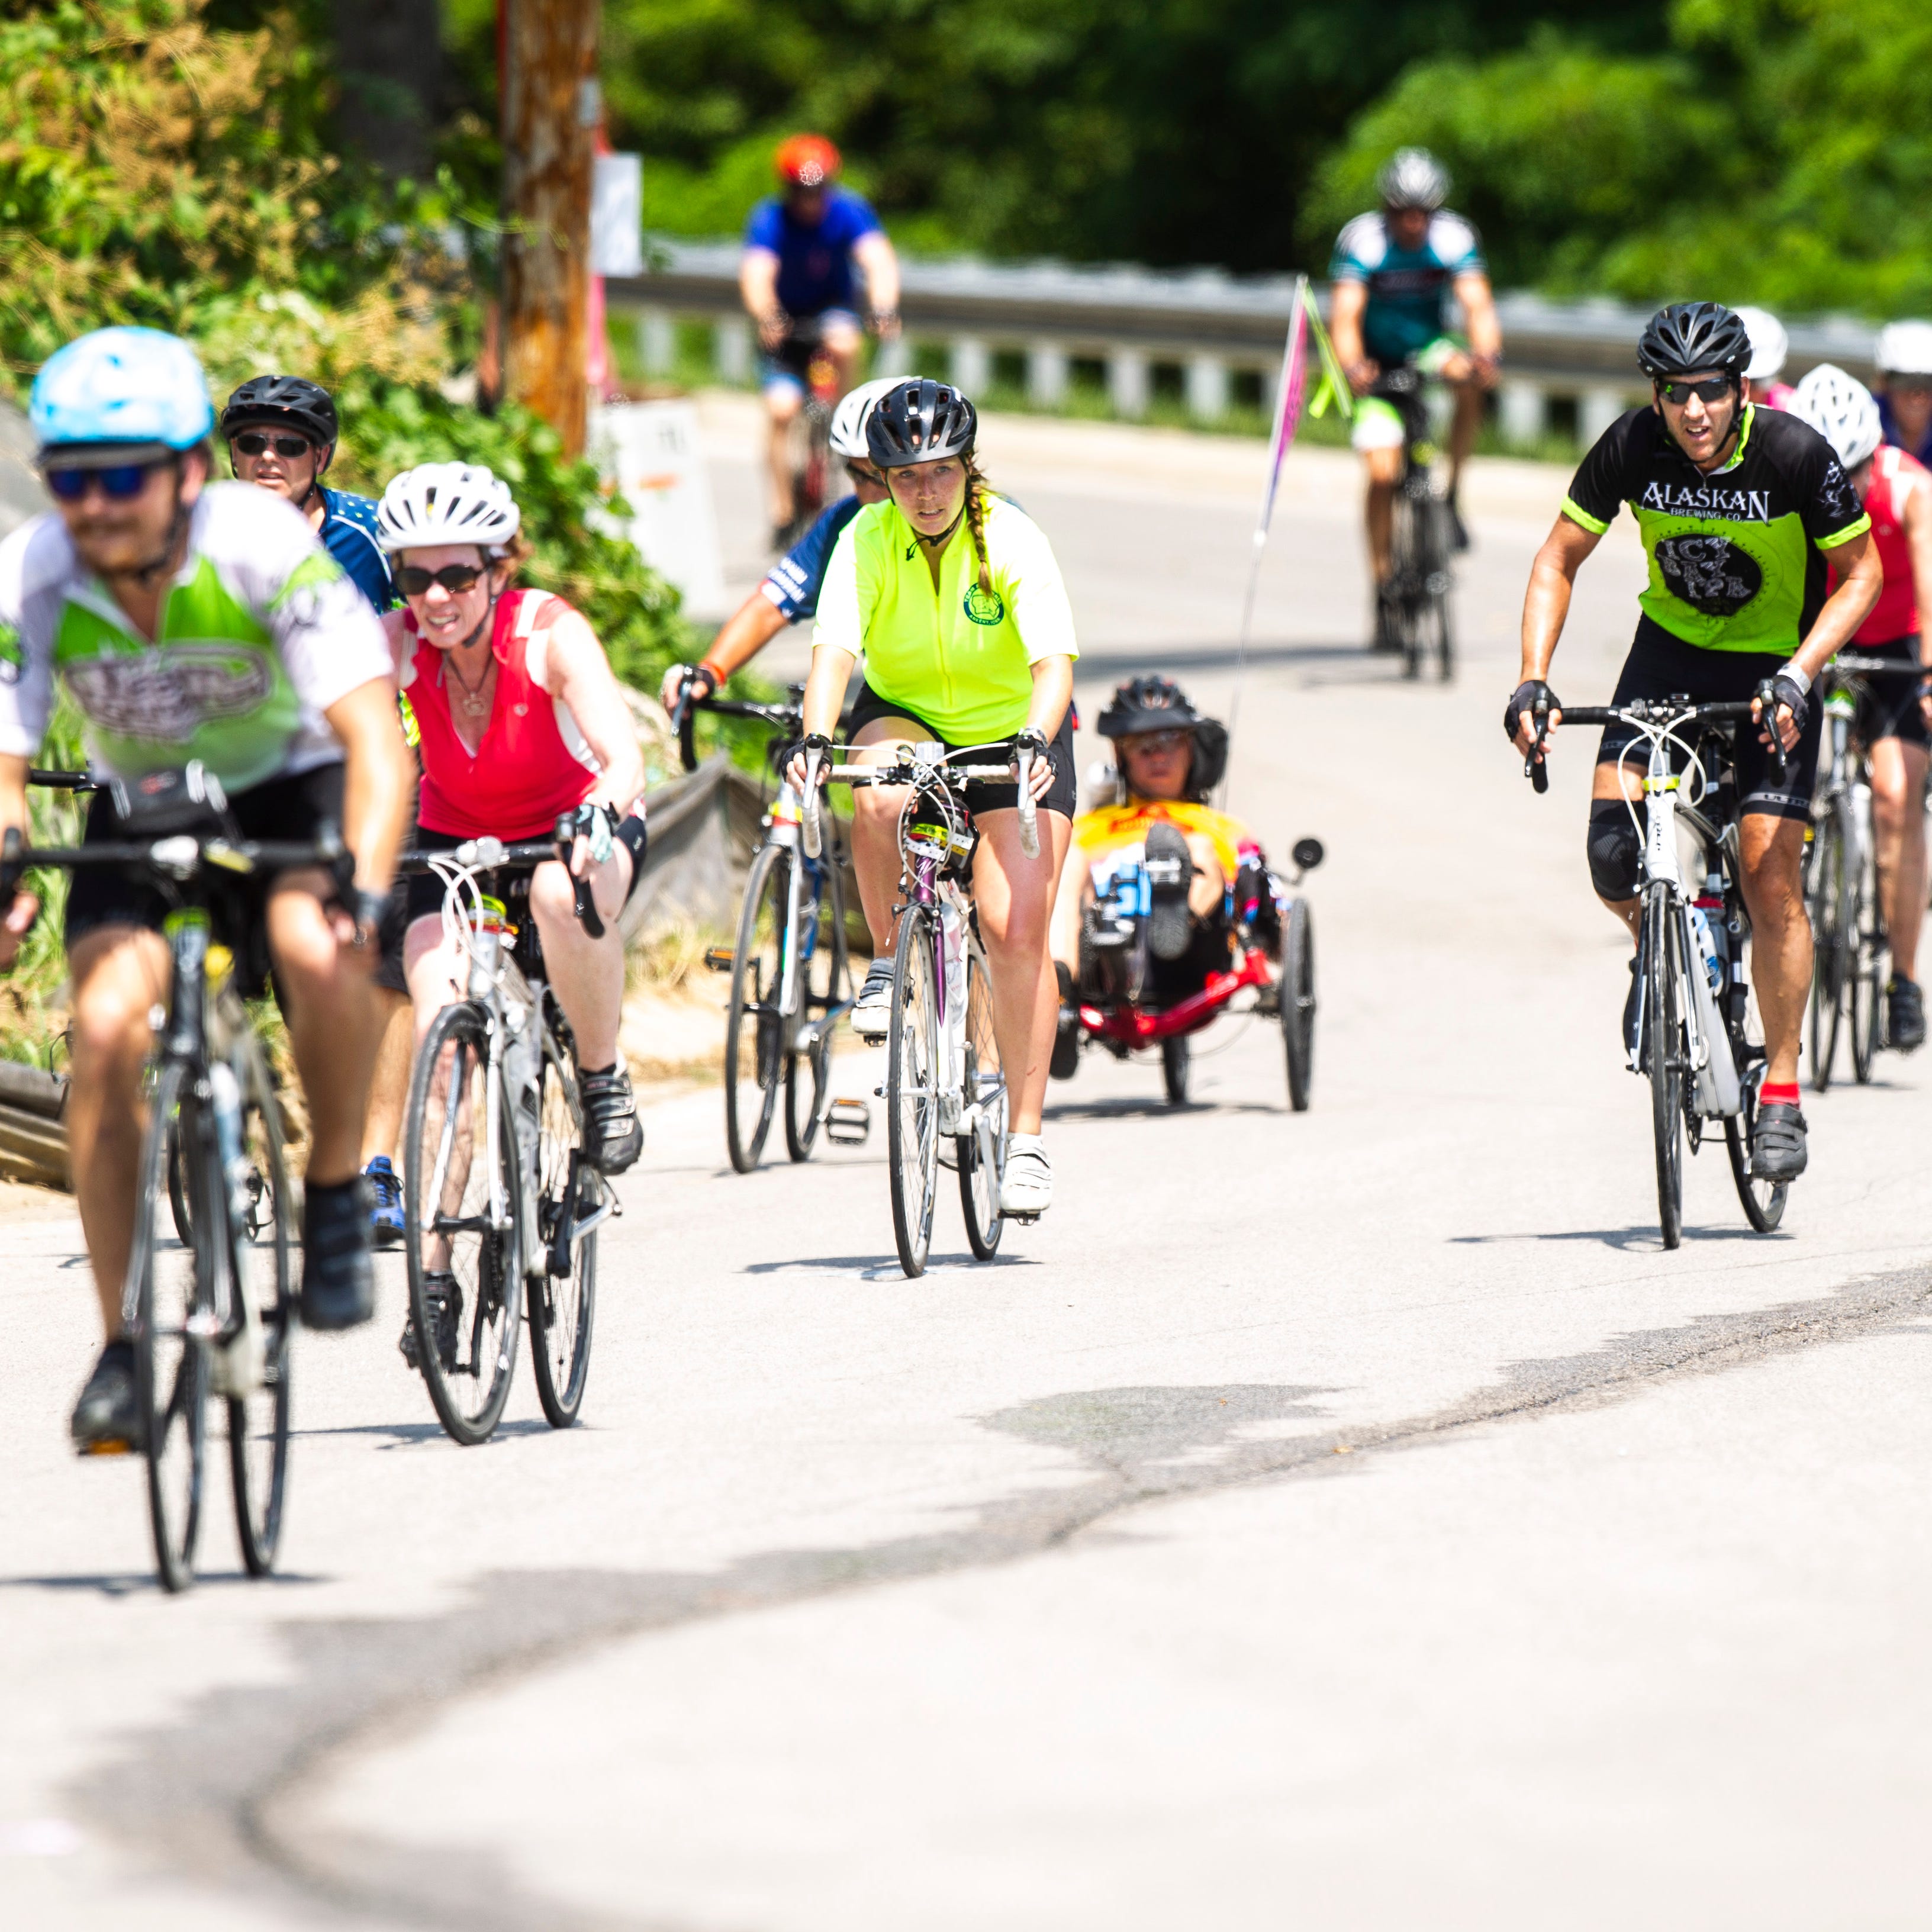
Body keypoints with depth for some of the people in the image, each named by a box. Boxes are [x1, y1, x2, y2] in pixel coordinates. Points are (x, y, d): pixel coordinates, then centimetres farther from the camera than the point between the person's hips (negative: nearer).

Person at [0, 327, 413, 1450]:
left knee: (320, 951, -34)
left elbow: (376, 743, -36)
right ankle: (124, 1347, -9)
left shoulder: (265, 547, -31)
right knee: (107, 1027, -21)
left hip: (287, 785, -2)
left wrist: (365, 888, -53)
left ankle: (338, 1193, -7)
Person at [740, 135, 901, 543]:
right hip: (786, 319, -1)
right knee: (781, 409, -16)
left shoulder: (848, 210, -19)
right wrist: (766, 318, -57)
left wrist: (883, 309, -52)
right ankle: (783, 510, -5)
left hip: (833, 308, 1)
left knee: (842, 343, -35)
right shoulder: (770, 219, -22)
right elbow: (756, 275, -36)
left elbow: (879, 262, -32)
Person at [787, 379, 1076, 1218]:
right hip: (905, 716, 1)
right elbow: (834, 651, -29)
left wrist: (1034, 739, -50)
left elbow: (1053, 661, -31)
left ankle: (1026, 1139, -8)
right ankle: (888, 959, -10)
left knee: (1016, 929, -14)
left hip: (1011, 733, -1)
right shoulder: (867, 542, -18)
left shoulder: (1012, 540, -22)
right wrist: (816, 739, -48)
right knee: (879, 796, -36)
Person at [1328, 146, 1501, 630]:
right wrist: (1353, 367, -52)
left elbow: (1477, 305, -29)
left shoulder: (1454, 237, -18)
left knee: (1467, 377, -33)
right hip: (1378, 363, -1)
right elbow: (1345, 316, -31)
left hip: (1430, 349, 1)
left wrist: (1487, 354, -50)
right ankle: (1383, 587, 0)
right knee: (1383, 473, -13)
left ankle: (1453, 496, -16)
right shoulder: (1362, 240, -22)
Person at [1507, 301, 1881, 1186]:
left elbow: (1860, 572, -13)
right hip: (1671, 650, 2)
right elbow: (1558, 561, -7)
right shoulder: (1632, 447, -18)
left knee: (1771, 883, -10)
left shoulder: (1794, 455, -24)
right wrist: (1532, 680, -20)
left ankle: (1781, 1093, 2)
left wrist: (1797, 677, -26)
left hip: (1774, 667, -2)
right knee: (1614, 850, -16)